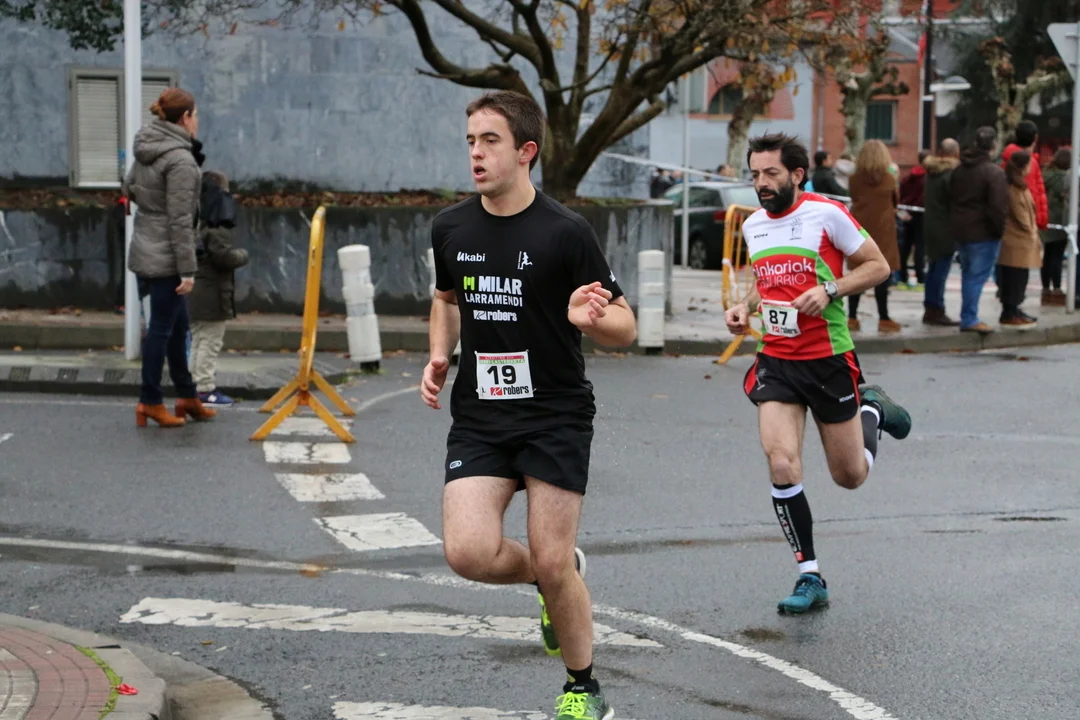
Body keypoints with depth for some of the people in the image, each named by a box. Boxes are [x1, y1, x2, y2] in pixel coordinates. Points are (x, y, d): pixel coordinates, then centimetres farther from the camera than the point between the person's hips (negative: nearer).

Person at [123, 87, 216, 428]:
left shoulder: (146, 149, 6)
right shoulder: (181, 160, -20)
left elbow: (129, 189, 19)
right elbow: (180, 220, -21)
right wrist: (187, 270, -18)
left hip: (146, 250, 9)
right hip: (165, 257, -9)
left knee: (178, 325, 17)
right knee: (162, 328, 1)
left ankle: (187, 396, 27)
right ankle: (150, 402, 8)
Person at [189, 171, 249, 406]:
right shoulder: (217, 229, -19)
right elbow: (224, 256, -24)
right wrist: (242, 255, -6)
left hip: (197, 295, 10)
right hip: (213, 295, -9)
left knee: (199, 340, 16)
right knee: (210, 342, -4)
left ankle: (197, 385, 21)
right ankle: (205, 388, -1)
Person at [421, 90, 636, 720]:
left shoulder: (566, 232, -11)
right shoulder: (451, 229, 4)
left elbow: (625, 328, -7)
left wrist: (590, 318, -29)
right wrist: (439, 358, 7)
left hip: (557, 417, -4)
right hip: (479, 417, 4)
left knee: (551, 563, -4)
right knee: (468, 551, -13)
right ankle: (557, 577, 21)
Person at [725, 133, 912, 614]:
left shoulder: (826, 214, -10)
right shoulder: (753, 225, 8)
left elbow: (877, 266, -5)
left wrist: (829, 290, -19)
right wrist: (745, 307, 4)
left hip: (829, 360, -4)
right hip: (776, 362, 4)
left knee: (850, 476, 9)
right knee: (781, 464, -16)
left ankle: (871, 411, 42)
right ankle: (809, 578, -5)